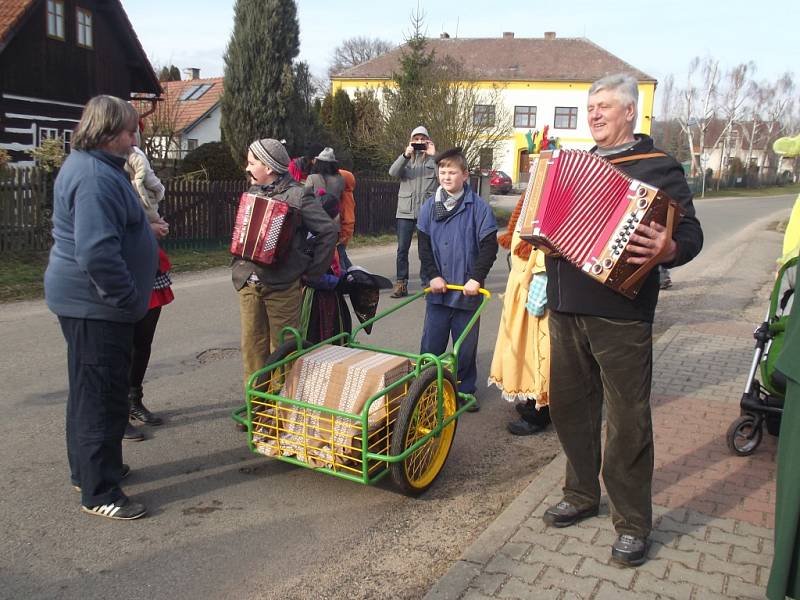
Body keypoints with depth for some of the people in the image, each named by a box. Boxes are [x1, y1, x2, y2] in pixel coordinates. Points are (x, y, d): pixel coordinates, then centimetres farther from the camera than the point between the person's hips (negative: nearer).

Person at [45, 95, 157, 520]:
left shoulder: (93, 167, 14)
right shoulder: (95, 177, -21)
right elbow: (96, 251, -29)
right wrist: (126, 298, -21)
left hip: (88, 301, 11)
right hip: (95, 305, -11)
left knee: (89, 389, 20)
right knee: (102, 394, -3)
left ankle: (87, 468, 36)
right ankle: (99, 493, 8)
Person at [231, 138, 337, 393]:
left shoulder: (297, 195, -7)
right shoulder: (252, 192, 11)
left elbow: (329, 230, -8)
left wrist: (313, 270, -7)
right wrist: (238, 268, 7)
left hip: (282, 285, -5)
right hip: (248, 283, 6)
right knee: (252, 344, 9)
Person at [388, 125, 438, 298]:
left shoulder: (433, 159, 7)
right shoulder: (406, 159, 12)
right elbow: (393, 172, -7)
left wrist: (434, 155, -17)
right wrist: (405, 155, -21)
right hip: (406, 210, 2)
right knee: (402, 249, 2)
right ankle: (401, 284, 9)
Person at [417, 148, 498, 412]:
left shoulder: (478, 207, -5)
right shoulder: (429, 207, 3)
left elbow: (489, 245, -7)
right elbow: (424, 244, 4)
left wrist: (476, 278, -14)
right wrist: (433, 275, -6)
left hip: (467, 289, -2)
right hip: (437, 288, 2)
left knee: (466, 345, 9)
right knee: (431, 342, 9)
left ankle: (465, 389, 25)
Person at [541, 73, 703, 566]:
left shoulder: (657, 167, -2)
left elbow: (690, 231, -10)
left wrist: (668, 250, -32)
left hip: (620, 316, -6)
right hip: (566, 308, 7)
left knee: (627, 420, 1)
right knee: (569, 406, 15)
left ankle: (633, 523, 16)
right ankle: (582, 494, 34)